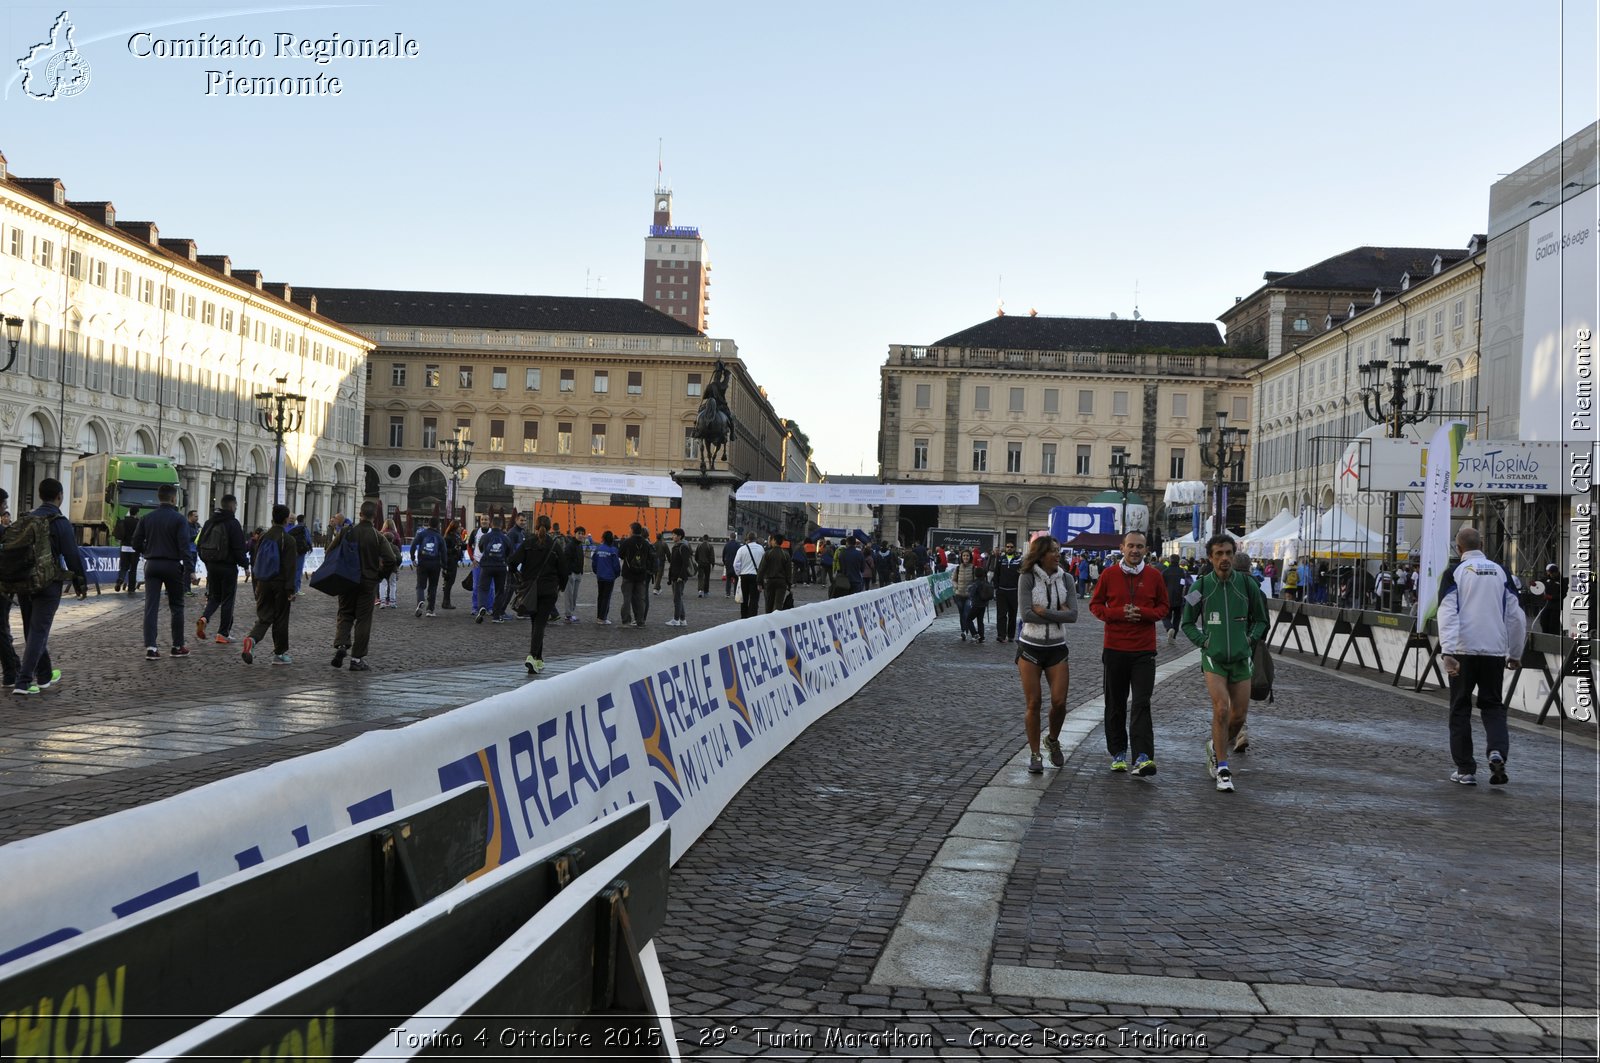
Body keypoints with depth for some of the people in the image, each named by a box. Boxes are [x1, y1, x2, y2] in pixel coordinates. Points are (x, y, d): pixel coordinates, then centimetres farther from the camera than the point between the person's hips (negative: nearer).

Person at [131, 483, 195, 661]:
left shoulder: (146, 518, 5)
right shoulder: (179, 519, -8)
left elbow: (136, 543, 5)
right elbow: (184, 547, -15)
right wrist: (189, 569, -14)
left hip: (152, 566, 3)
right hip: (172, 566, -3)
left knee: (151, 607, 1)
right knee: (176, 607, 9)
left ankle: (150, 647, -9)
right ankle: (178, 646, 15)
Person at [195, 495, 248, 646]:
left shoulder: (209, 522, 7)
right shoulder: (232, 523, -14)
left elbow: (200, 544, 11)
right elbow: (238, 547, -17)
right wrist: (245, 562, -2)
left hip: (211, 566, 6)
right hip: (228, 567, -6)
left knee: (214, 597, 18)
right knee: (227, 600, 4)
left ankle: (204, 618, -9)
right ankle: (223, 634, 6)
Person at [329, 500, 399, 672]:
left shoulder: (347, 532, -3)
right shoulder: (378, 537, -8)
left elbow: (330, 552, 1)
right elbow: (391, 560, -16)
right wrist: (380, 575, 0)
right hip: (368, 583, -2)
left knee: (345, 614, 16)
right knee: (363, 619, 5)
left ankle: (341, 644, -7)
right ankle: (357, 659, 6)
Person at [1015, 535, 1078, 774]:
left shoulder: (1065, 579, 0)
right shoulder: (1027, 578, -8)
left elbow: (1073, 615, -9)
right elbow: (1026, 614, -17)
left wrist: (1043, 612, -15)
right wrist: (1058, 614, -13)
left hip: (1056, 647, 2)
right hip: (1030, 647, -2)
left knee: (1059, 701, -3)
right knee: (1033, 703, 0)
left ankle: (1052, 740, 26)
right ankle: (1035, 755, 13)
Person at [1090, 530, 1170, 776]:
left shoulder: (1154, 576, 2)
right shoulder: (1109, 574, 1)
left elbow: (1164, 607, 9)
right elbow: (1095, 604, 6)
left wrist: (1143, 613, -11)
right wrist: (1118, 613, -12)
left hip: (1144, 650, -1)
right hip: (1114, 648, 1)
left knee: (1141, 703, -9)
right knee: (1115, 704, 9)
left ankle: (1143, 757, -13)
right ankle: (1118, 753, 20)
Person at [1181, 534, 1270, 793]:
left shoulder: (1247, 584, 0)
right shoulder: (1202, 586, -3)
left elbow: (1260, 620, 14)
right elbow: (1188, 622, 9)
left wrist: (1250, 639, 0)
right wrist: (1203, 642, -3)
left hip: (1241, 658, 2)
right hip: (1213, 658, -2)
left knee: (1239, 715, 5)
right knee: (1221, 709, -16)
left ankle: (1216, 747, 35)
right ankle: (1222, 770, -7)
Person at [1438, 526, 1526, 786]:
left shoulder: (1454, 572, -3)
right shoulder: (1500, 572, 7)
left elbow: (1447, 613, -14)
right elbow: (1515, 616, 8)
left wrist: (1447, 652, -19)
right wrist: (1515, 653, 17)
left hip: (1463, 650, -2)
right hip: (1495, 651, 3)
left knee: (1460, 709, 8)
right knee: (1493, 705, 14)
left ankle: (1466, 770, 9)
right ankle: (1498, 751, -12)